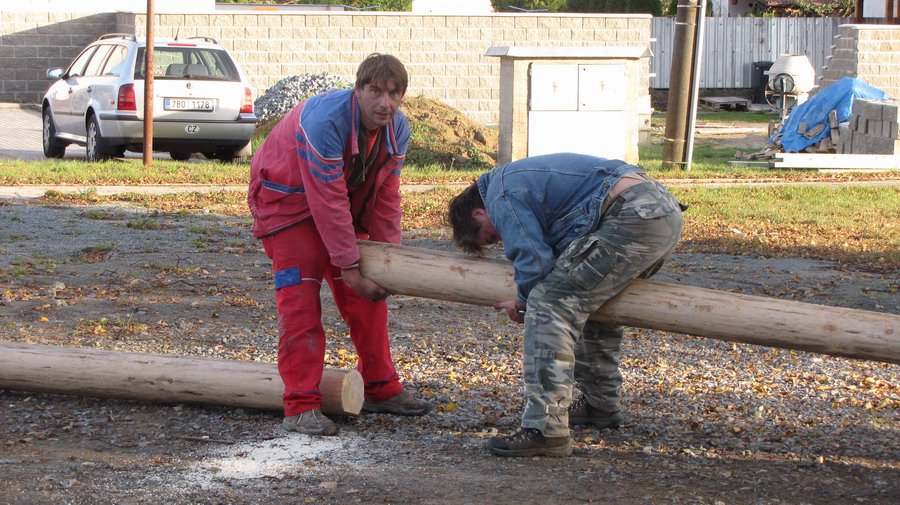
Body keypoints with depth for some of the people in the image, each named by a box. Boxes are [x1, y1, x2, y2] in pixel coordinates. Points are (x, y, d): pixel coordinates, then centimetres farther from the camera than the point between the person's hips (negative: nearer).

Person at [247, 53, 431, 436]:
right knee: (300, 296, -16)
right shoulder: (324, 121, -35)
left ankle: (381, 389, 20)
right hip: (287, 199, -8)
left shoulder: (397, 128, -12)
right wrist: (350, 267, -30)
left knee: (366, 297, 8)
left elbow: (385, 196, -3)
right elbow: (328, 202, -33)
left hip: (341, 203, 8)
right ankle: (300, 407, -16)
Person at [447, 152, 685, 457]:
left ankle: (547, 430, -18)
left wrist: (523, 304, 11)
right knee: (594, 297, 31)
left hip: (632, 219, -11)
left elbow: (533, 261, -8)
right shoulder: (520, 177, 32)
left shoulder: (501, 197, 0)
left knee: (548, 303, -12)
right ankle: (601, 405, 41)